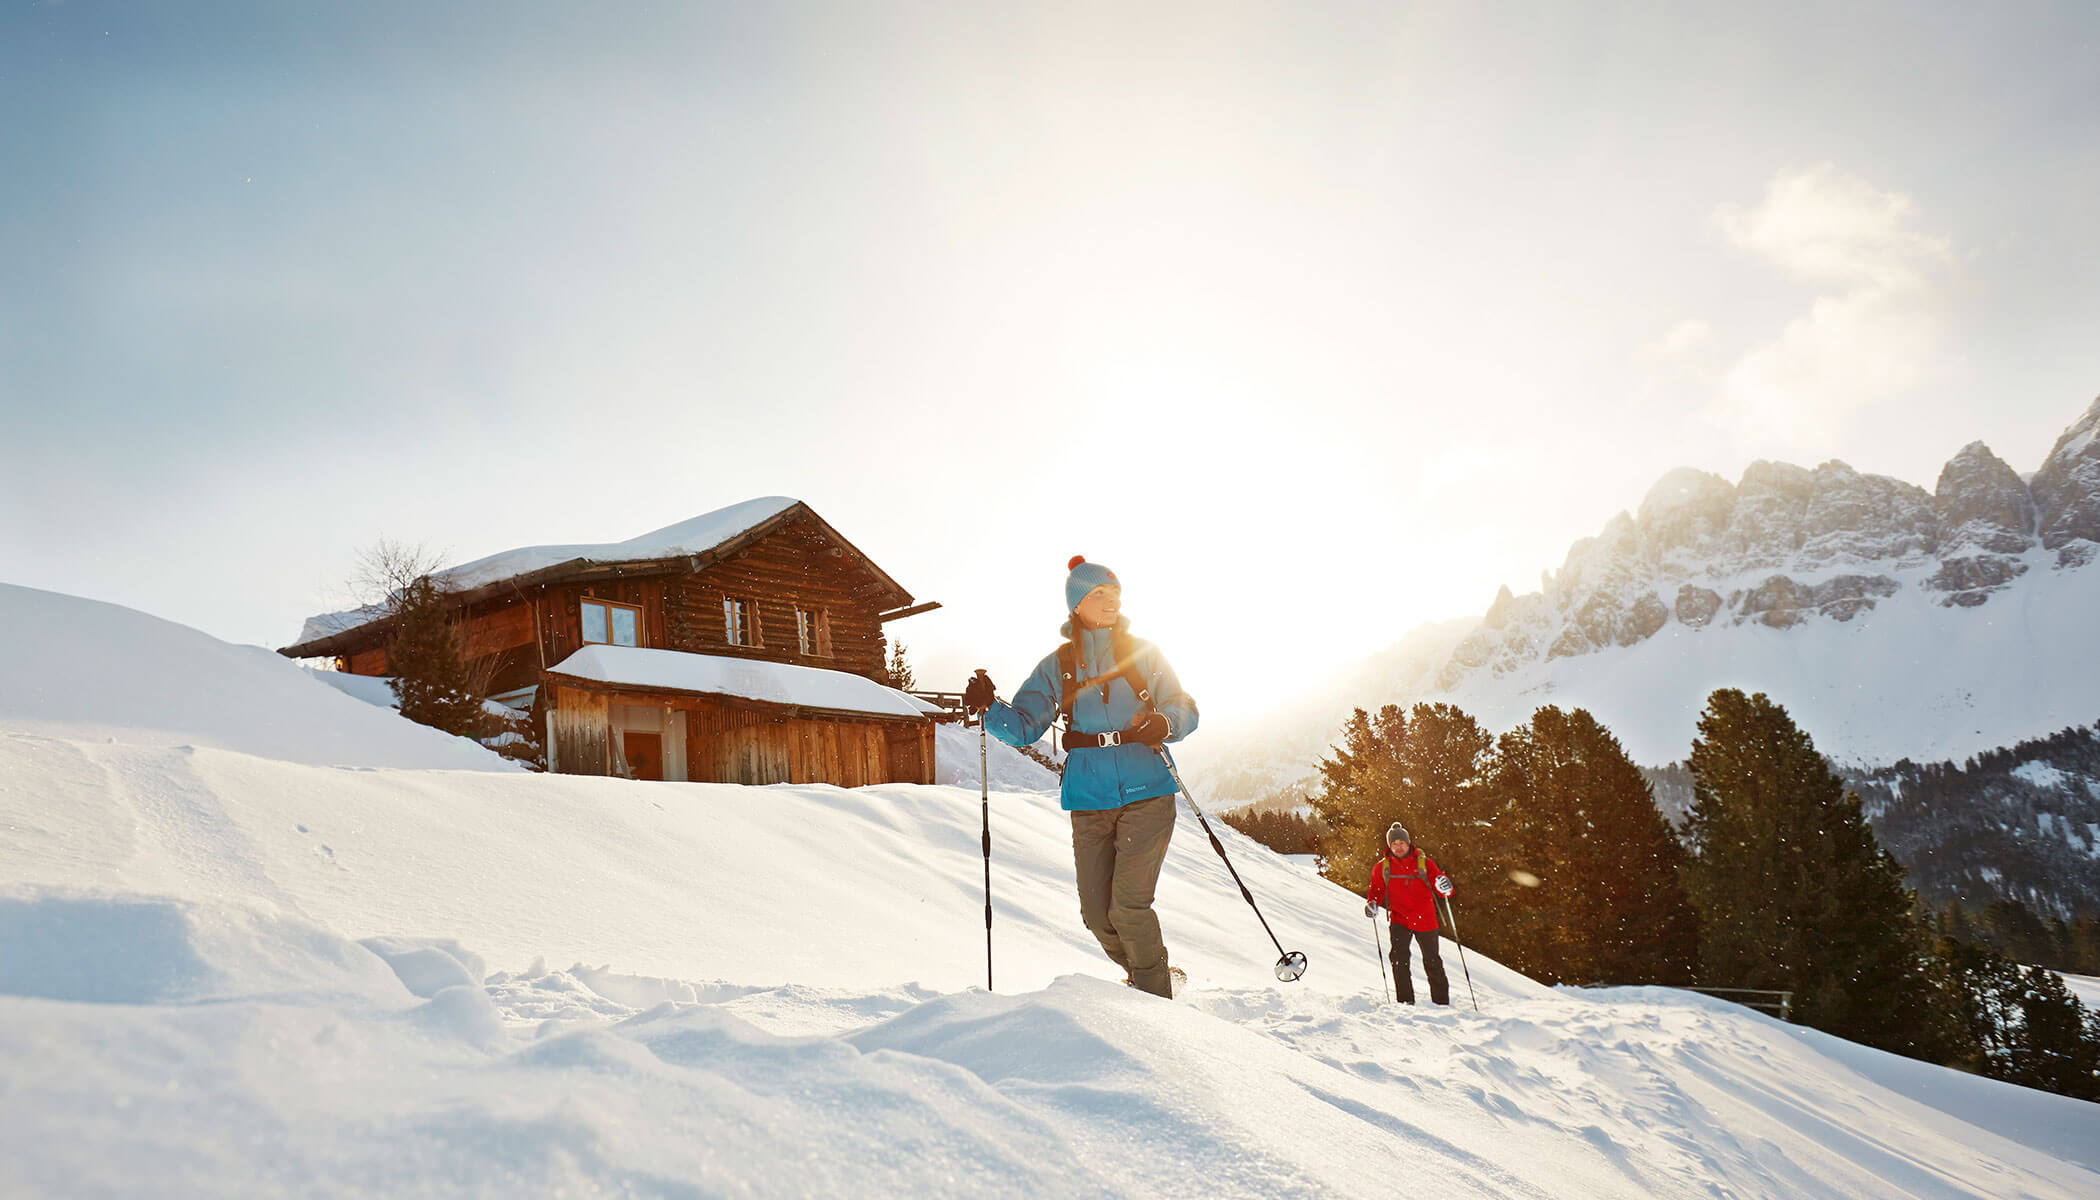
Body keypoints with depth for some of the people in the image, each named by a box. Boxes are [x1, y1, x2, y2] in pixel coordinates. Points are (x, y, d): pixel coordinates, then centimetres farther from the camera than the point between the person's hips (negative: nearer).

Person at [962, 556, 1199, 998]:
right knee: (1097, 912, 2)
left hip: (1146, 792, -2)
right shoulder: (1057, 666, 9)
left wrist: (1164, 724, -15)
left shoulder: (1144, 653, 7)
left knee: (1128, 904, -13)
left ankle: (1157, 999, 3)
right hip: (1089, 800, 3)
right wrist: (989, 706, -14)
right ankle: (1146, 975, 28)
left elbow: (1185, 710, 8)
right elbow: (1023, 726, 5)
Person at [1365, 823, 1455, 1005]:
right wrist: (1372, 904, -10)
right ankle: (1406, 1002, -9)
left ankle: (1441, 1002, 27)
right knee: (1399, 957, -18)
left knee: (1432, 961, 10)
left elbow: (1441, 885, -2)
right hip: (1399, 920, 0)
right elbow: (1377, 890, 11)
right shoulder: (1382, 867, 3)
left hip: (1425, 920, 0)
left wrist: (1445, 886, -26)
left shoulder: (1423, 863, -1)